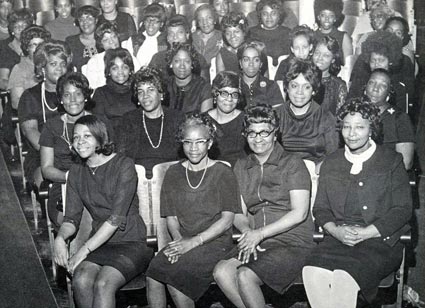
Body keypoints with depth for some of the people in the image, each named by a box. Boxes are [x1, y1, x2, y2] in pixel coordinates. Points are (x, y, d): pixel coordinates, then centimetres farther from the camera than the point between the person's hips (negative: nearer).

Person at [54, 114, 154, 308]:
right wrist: (60, 238, -14)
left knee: (103, 284, -31)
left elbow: (117, 217, -16)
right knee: (81, 281, -27)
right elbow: (72, 217, 9)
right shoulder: (76, 172, 11)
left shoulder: (124, 166, -8)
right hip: (99, 244, 4)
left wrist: (84, 250, -20)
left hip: (131, 243, -4)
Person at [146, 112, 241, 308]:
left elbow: (227, 219, -4)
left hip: (215, 243, -3)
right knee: (152, 275, -26)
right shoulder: (173, 173, 14)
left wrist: (194, 241, -15)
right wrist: (178, 239, -11)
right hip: (183, 242, 4)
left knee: (170, 273, -29)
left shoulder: (223, 173, 2)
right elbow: (171, 217, 11)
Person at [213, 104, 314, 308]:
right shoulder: (241, 167, 17)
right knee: (221, 272, -22)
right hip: (257, 244, 5)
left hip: (293, 244, -5)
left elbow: (300, 213, -8)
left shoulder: (292, 164, 1)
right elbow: (238, 213, 15)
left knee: (245, 276, -27)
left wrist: (260, 233, -14)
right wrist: (247, 231, -8)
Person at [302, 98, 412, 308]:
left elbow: (403, 210, 0)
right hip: (339, 238, 3)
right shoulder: (331, 163, 17)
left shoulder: (392, 161, 6)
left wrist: (365, 232, -12)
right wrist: (335, 230, -7)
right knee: (313, 272, -29)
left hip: (381, 240, -3)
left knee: (344, 277, -32)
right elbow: (320, 208, 15)